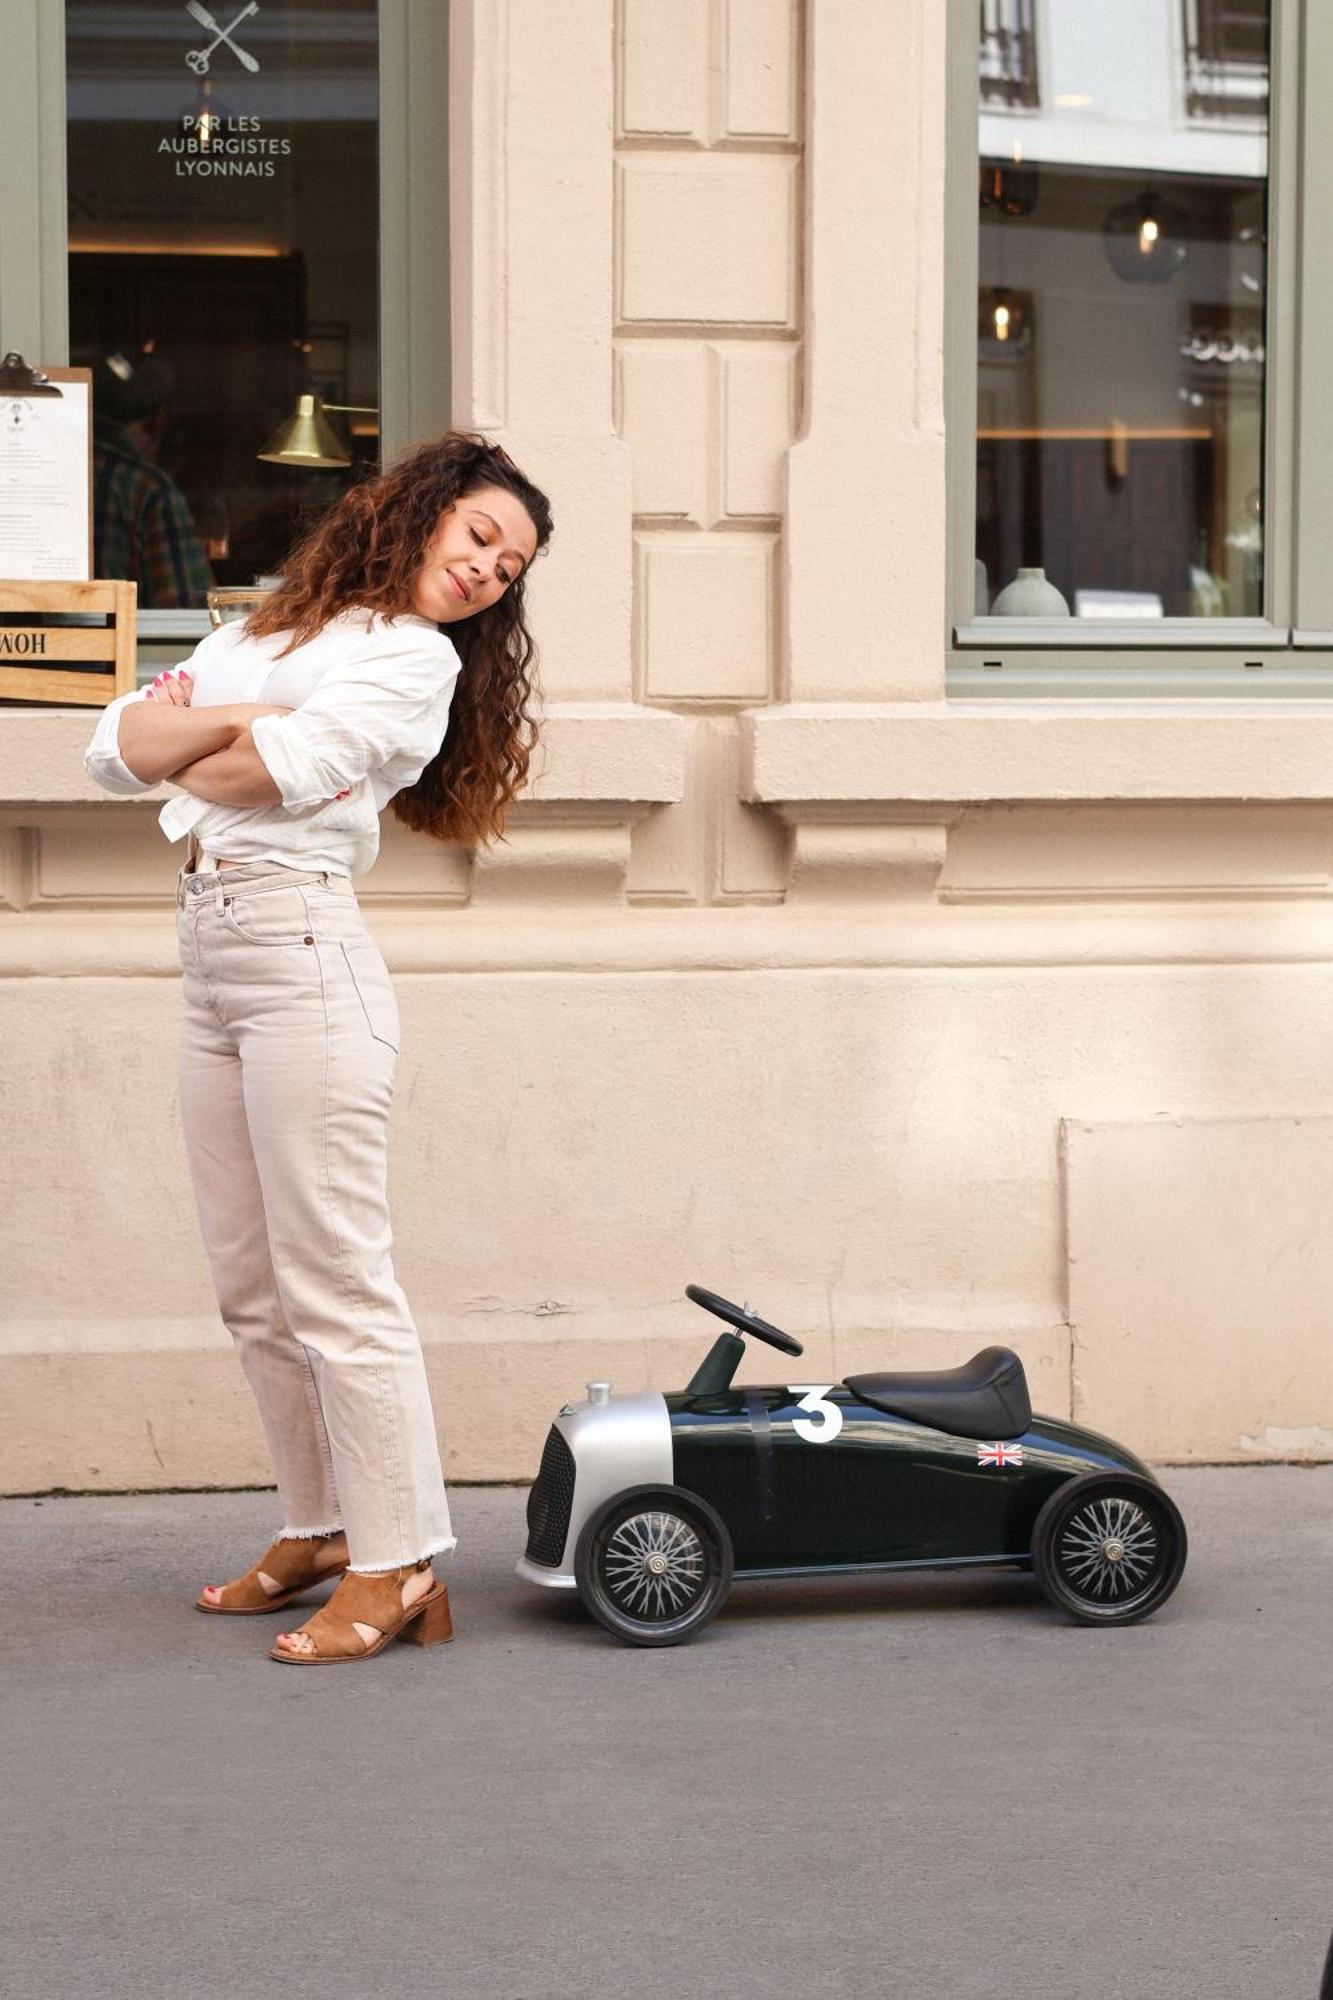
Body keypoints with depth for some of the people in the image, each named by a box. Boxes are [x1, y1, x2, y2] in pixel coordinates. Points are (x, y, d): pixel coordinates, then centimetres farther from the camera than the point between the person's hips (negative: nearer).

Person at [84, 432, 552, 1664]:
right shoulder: (264, 635, 22)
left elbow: (276, 772, -12)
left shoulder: (418, 658, 2)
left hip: (302, 950, -7)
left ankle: (400, 1570, -6)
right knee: (253, 1287, 10)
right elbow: (116, 747, 13)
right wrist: (232, 718, -5)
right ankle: (323, 1527, 20)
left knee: (333, 1282, -9)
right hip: (213, 962, 7)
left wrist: (182, 756, 8)